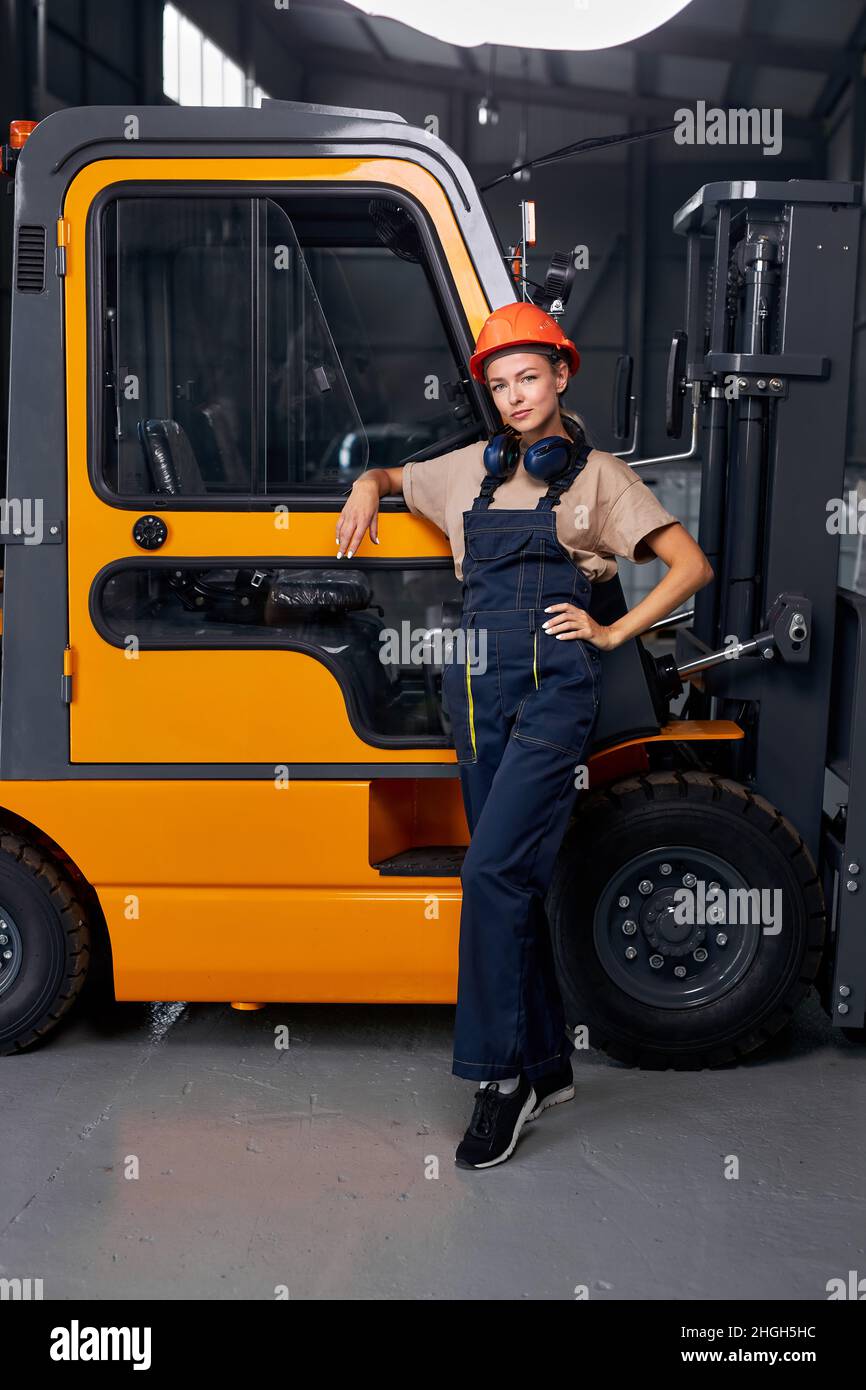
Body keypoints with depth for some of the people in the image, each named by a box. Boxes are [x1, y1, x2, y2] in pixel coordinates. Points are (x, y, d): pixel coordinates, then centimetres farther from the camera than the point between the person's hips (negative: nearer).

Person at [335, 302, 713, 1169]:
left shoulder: (598, 475, 4)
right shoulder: (471, 470, 16)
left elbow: (691, 565, 2)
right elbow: (391, 476, 34)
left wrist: (612, 633, -2)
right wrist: (367, 490, 13)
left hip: (553, 684, -5)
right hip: (478, 682, 5)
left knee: (492, 870, -16)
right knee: (511, 879, 8)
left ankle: (499, 1075, -6)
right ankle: (547, 1065, 20)